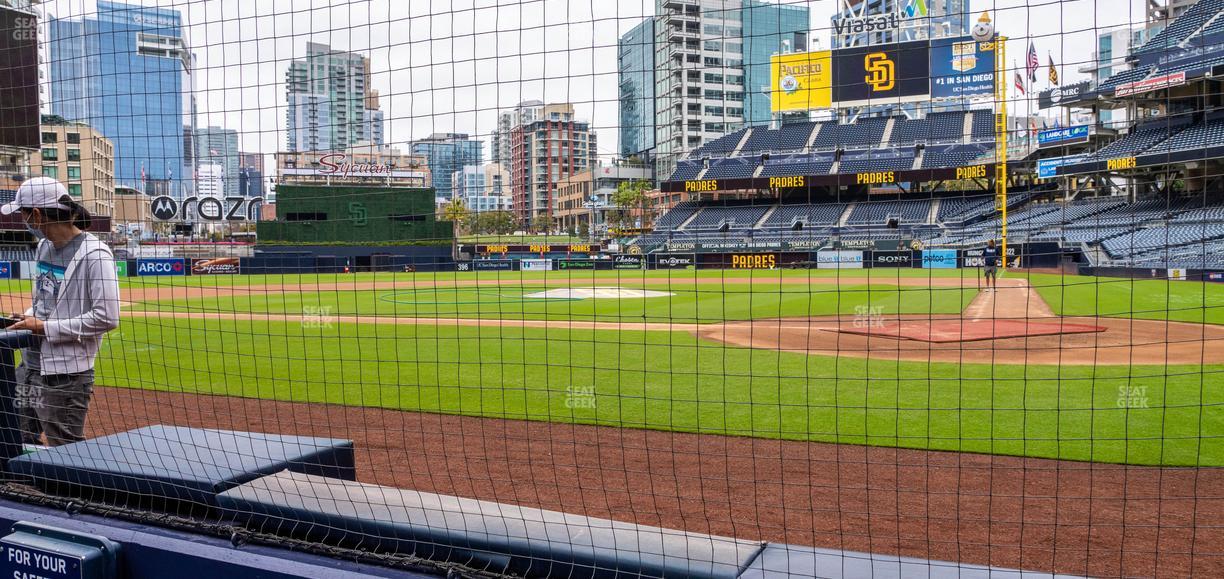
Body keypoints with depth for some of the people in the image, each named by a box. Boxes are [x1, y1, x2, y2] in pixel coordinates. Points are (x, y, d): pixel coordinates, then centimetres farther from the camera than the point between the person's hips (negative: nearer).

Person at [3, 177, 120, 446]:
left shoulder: (95, 254, -17)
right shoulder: (44, 245, 11)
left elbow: (106, 318, -22)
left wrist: (45, 328, -16)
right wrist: (26, 318, 5)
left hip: (65, 375, -9)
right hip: (30, 365, 9)